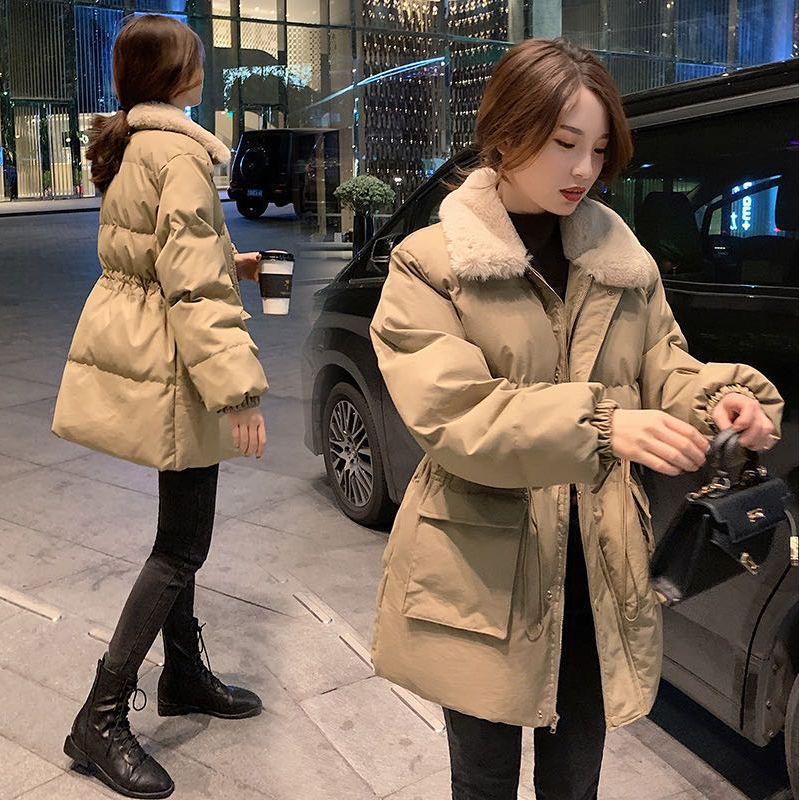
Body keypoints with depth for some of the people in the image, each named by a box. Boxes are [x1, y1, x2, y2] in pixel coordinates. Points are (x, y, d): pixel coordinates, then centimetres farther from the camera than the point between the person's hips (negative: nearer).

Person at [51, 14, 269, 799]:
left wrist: (229, 258, 25)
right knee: (183, 544, -2)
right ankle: (102, 719, 6)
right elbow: (194, 282, -24)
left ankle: (184, 674, 33)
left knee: (179, 529, 18)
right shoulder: (178, 152, -16)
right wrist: (236, 383, -26)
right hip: (165, 360, -10)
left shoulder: (125, 146, 13)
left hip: (130, 341, 10)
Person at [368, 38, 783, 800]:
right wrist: (599, 424, -31)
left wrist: (722, 398, -17)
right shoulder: (429, 263, -8)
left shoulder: (626, 263, 7)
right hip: (484, 577, -3)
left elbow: (664, 372, 7)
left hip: (600, 575, 4)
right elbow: (450, 414, -19)